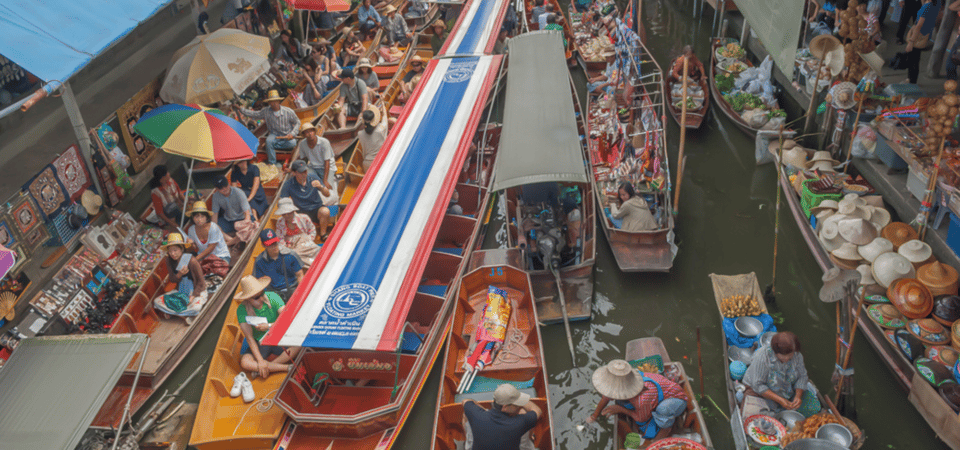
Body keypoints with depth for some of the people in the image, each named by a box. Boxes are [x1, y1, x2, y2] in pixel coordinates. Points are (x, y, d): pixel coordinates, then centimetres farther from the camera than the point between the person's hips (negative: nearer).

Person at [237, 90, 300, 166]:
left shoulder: (288, 112, -9)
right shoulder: (266, 112, -1)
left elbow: (297, 122, -1)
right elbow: (253, 114, 4)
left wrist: (292, 134, -14)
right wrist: (240, 109, -8)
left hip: (287, 136, -1)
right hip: (274, 134, 1)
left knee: (292, 143, -34)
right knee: (269, 140, -33)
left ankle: (272, 145, -16)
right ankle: (272, 164, -21)